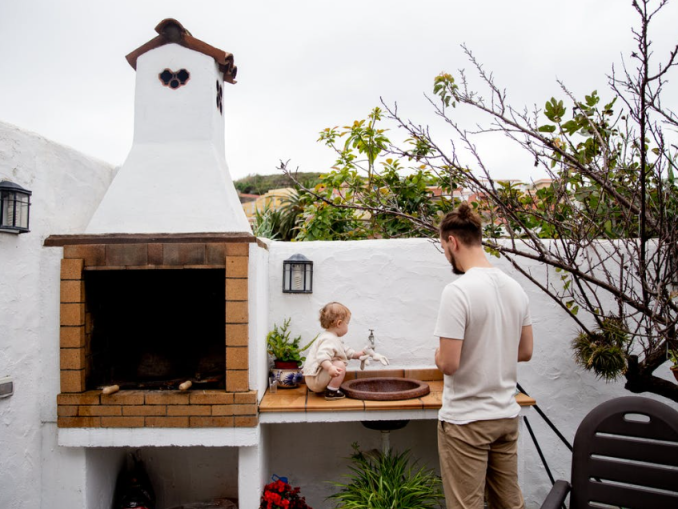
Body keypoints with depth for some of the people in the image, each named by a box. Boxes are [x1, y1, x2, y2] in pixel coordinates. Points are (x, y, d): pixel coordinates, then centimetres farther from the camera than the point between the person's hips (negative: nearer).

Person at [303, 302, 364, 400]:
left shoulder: (332, 338, 14)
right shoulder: (329, 340, -22)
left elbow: (345, 351, 28)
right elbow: (322, 356, -39)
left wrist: (357, 354, 25)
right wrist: (330, 367, -53)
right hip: (315, 380, -11)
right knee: (340, 366, -23)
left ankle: (323, 388, 20)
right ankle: (331, 392, -14)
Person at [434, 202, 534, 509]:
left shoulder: (457, 290, -20)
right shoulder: (515, 288, 3)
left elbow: (448, 364, -20)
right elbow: (525, 352, 12)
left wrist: (438, 354, 0)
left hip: (466, 420, -7)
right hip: (506, 415, 7)